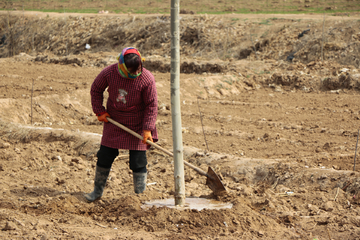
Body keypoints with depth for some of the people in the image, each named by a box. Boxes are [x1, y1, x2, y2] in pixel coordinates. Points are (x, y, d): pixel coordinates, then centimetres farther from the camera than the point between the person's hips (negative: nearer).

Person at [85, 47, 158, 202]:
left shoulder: (147, 79, -22)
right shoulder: (109, 73, -17)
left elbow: (152, 105, -13)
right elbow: (96, 89, 2)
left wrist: (147, 129, -17)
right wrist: (99, 111, -2)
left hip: (137, 126, -2)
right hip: (113, 122, 2)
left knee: (138, 161, -3)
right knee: (105, 156, 8)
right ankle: (98, 190, 26)